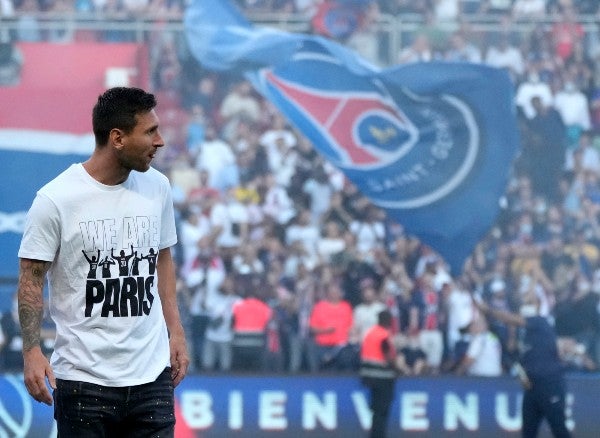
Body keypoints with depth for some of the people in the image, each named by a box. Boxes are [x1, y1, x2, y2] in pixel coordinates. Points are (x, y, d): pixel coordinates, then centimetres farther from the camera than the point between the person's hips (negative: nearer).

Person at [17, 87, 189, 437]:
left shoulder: (157, 187, 5)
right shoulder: (56, 199, -10)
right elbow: (32, 277, -6)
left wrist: (176, 332, 12)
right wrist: (32, 351, -15)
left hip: (151, 375, 4)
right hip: (83, 379, -4)